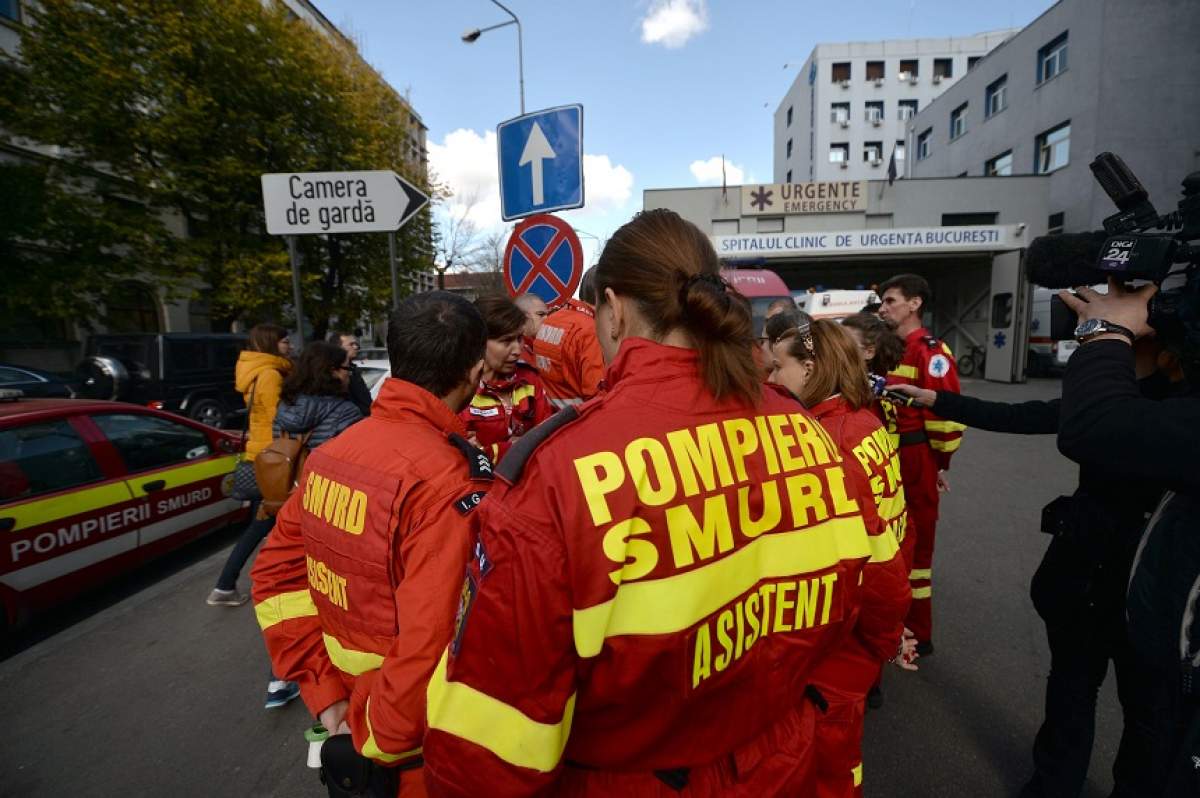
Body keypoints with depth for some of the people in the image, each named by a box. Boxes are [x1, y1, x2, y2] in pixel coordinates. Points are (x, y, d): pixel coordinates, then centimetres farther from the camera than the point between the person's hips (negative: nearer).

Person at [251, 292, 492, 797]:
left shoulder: (328, 454, -4)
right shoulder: (448, 482, -28)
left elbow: (275, 575, 3)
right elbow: (431, 654, -31)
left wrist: (326, 695, 2)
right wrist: (374, 743, -13)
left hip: (353, 711, 6)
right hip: (418, 757, -6)